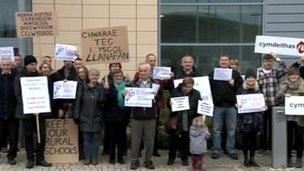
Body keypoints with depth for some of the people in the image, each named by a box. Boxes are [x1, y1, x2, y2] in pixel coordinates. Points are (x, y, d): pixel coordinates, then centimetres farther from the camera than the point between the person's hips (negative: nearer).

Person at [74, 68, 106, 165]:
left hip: (97, 118, 0)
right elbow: (78, 102, 1)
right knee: (86, 138, 6)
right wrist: (76, 116, -4)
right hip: (85, 118, 0)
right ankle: (87, 157, 16)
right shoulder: (82, 87, 2)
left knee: (96, 138, 6)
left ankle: (94, 158, 16)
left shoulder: (101, 88, 2)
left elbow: (102, 101, -10)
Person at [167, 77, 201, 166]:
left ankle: (185, 158, 26)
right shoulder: (175, 92, -3)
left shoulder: (196, 94, -1)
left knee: (186, 140, 10)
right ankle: (171, 158, 26)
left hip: (189, 122, 0)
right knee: (173, 139, 9)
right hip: (175, 121, 0)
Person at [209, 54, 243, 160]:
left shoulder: (235, 73, 9)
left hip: (231, 105, 1)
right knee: (216, 130, 5)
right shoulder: (213, 73, 6)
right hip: (217, 105, -1)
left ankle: (231, 150, 17)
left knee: (231, 130, 7)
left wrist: (234, 85, -13)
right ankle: (216, 150, 14)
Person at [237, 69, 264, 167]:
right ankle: (246, 158, 15)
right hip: (244, 118, -3)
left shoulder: (258, 90, 8)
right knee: (246, 138, 3)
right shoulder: (241, 90, -1)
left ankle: (252, 158, 20)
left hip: (256, 118, 3)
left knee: (254, 138, 8)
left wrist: (264, 106, -6)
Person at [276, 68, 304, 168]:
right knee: (289, 137, 6)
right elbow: (278, 97, -3)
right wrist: (284, 95, -22)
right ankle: (288, 158, 17)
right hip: (288, 115, 0)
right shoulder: (284, 84, 5)